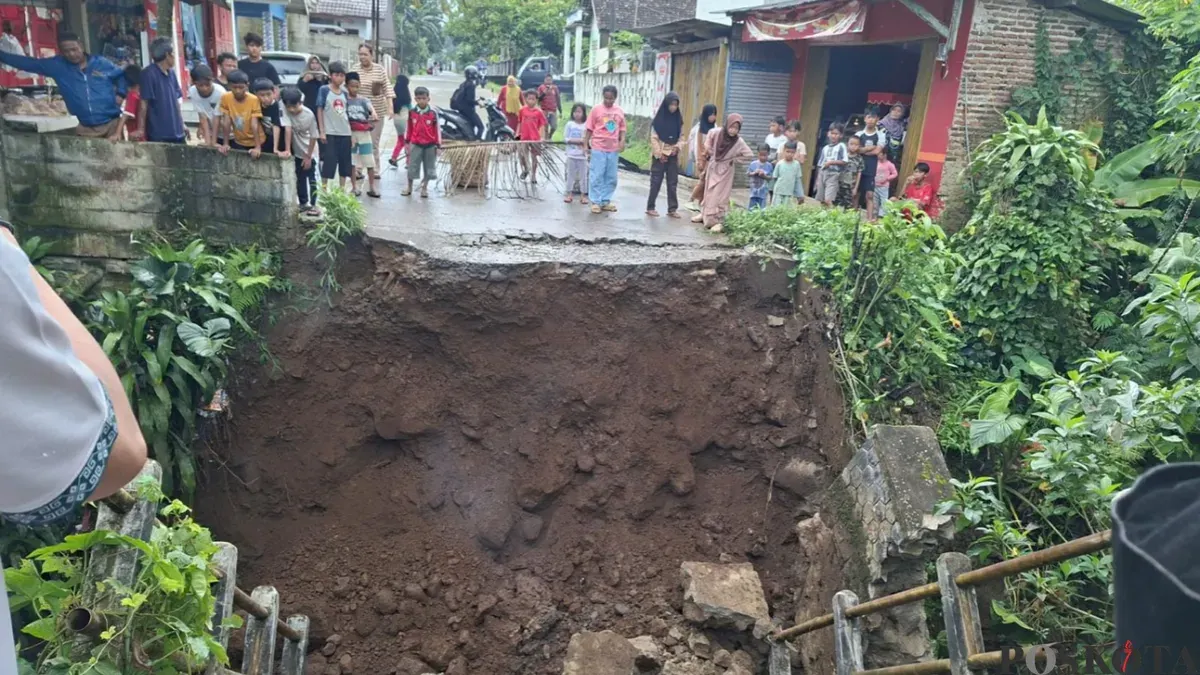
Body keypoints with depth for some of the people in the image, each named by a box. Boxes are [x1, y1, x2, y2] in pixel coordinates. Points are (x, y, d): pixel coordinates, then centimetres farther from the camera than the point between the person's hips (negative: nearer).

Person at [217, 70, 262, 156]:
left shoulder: (253, 100, -21)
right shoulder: (226, 98, -13)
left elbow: (255, 125, -26)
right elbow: (226, 122, -10)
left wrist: (258, 147, -33)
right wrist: (225, 144, -12)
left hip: (254, 142, -3)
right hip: (238, 141, 3)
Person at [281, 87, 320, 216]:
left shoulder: (309, 115, -24)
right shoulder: (286, 110, -20)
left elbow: (313, 137, -16)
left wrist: (308, 156, -12)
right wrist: (287, 150, -30)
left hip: (309, 151, -3)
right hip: (296, 151, 3)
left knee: (311, 178, -1)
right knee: (300, 178, 11)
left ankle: (313, 204, 8)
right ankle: (303, 203, 23)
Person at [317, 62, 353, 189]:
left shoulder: (344, 93, 9)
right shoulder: (324, 90, -4)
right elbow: (319, 110, -4)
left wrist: (351, 131, 11)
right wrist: (322, 131, -10)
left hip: (345, 133, 5)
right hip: (329, 132, -5)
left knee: (345, 163, 9)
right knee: (328, 162, -2)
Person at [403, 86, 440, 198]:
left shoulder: (433, 112, -9)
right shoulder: (412, 112, -3)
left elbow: (437, 129, -4)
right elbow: (409, 128, 7)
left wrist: (438, 145, -4)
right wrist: (407, 142, 11)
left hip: (430, 145, -1)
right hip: (416, 144, 1)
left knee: (429, 168, 8)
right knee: (412, 167, 5)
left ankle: (424, 188, 22)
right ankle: (409, 188, 19)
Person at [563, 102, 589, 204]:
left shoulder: (586, 125, -2)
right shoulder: (569, 124, 0)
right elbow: (565, 139, -3)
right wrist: (577, 140, -13)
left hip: (582, 155, 0)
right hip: (571, 154, 1)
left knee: (583, 175, 4)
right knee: (570, 174, 7)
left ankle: (583, 195, 12)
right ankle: (569, 194, 15)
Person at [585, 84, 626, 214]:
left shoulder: (619, 111, 6)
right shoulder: (596, 109, -3)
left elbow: (622, 128, 11)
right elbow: (590, 129, 0)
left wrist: (622, 141, -5)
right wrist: (586, 144, -1)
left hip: (613, 148, 4)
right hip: (598, 147, -4)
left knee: (611, 177, 9)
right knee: (597, 176, -1)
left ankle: (606, 201, 19)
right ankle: (595, 202, 6)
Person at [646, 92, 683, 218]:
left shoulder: (679, 119, 6)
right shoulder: (658, 119, -7)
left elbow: (681, 136, 10)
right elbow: (654, 138, -8)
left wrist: (677, 147, -8)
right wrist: (659, 153, -13)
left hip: (673, 155, 4)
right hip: (660, 155, -4)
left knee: (673, 183, 4)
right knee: (656, 182, 0)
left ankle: (672, 209, 8)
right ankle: (650, 207, 7)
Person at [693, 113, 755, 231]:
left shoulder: (739, 142, -21)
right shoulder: (717, 132, -14)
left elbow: (750, 155, -16)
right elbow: (709, 135, 9)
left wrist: (734, 160, -13)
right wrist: (707, 147, 0)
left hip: (724, 171, -4)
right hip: (712, 168, 4)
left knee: (719, 196, -6)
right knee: (708, 193, 16)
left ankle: (718, 221, -2)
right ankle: (705, 214, 33)